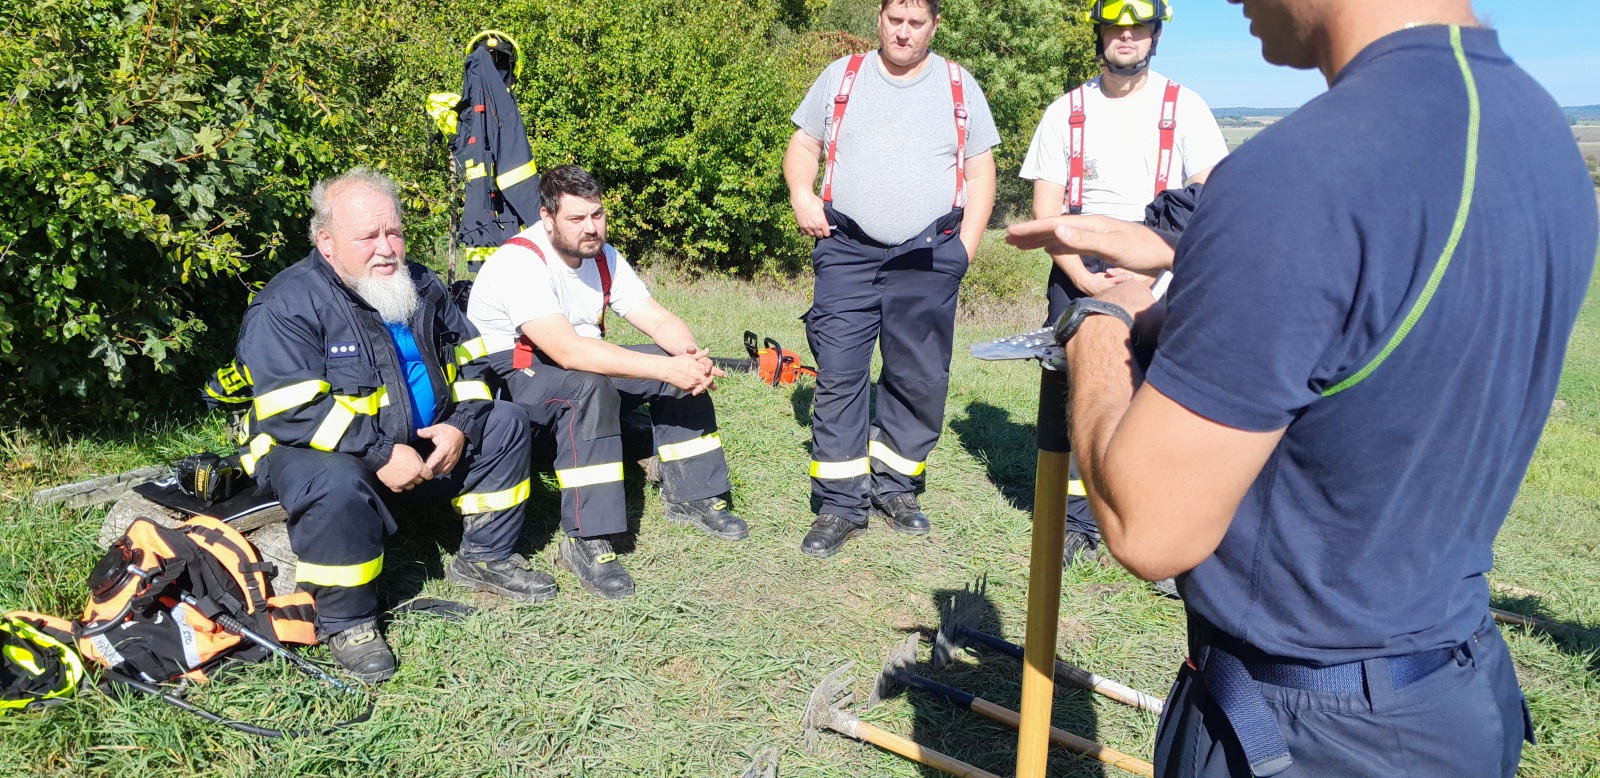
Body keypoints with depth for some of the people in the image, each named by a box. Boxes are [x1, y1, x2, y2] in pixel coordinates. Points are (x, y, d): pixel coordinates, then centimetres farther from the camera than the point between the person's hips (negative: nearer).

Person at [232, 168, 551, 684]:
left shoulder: (421, 288, 3)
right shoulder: (287, 306, -19)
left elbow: (469, 363, 8)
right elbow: (293, 412, -26)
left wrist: (461, 426, -11)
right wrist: (380, 455, -30)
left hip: (424, 443, 7)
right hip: (313, 451, -7)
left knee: (505, 424, 2)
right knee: (337, 484, -40)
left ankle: (484, 558, 13)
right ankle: (346, 622, -16)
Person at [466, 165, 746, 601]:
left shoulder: (603, 257, 0)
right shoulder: (520, 262, -25)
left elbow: (659, 320, -4)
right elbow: (568, 351, -37)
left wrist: (691, 354, -29)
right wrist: (667, 369, -40)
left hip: (580, 363, 8)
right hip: (506, 377, -8)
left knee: (685, 371, -6)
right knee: (589, 386, -38)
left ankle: (691, 496, 5)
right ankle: (587, 541, -32)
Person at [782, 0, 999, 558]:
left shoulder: (960, 88, 10)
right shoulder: (841, 77, 12)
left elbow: (981, 170, 10)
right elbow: (804, 144, 13)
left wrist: (966, 244, -1)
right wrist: (801, 194, -7)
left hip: (929, 258, 1)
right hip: (847, 251, 0)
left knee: (920, 379, 3)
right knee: (838, 375, -7)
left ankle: (895, 487, 20)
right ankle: (841, 505, 1)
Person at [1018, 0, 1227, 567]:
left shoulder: (1184, 107, 4)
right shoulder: (1067, 112, 9)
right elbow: (1046, 210, 4)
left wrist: (1151, 274, -12)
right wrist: (1085, 280, -9)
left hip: (1160, 276, -2)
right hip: (1080, 271, 2)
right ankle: (1077, 525, 14)